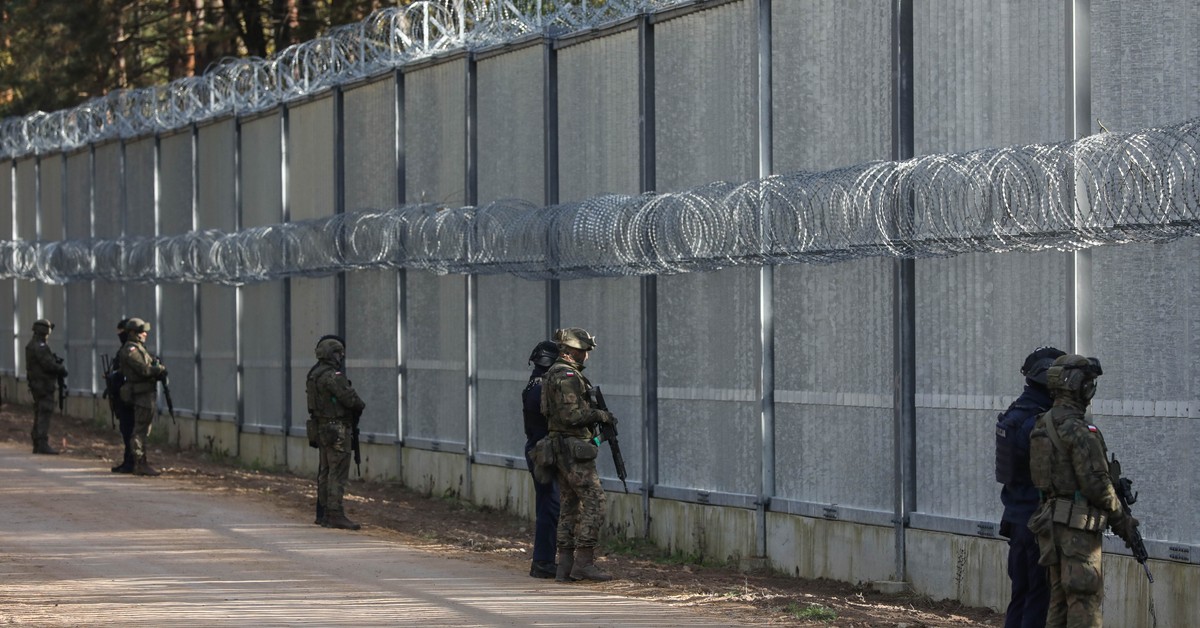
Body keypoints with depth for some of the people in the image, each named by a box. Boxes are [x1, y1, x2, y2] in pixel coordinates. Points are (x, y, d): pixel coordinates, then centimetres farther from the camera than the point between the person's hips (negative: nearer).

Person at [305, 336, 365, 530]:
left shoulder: (314, 375, 12)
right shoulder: (332, 376, -18)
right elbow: (349, 398, -20)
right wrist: (361, 406, 2)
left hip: (322, 427, 10)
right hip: (337, 429, -10)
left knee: (325, 471, 13)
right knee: (338, 473, -9)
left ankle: (325, 514, 17)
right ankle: (336, 514, -11)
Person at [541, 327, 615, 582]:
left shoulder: (555, 373, 17)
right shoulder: (568, 376, -15)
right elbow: (572, 414, -22)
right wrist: (600, 415, -11)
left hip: (563, 449, 10)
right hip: (575, 448, -10)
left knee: (571, 505, 10)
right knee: (593, 502, -9)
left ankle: (565, 565, 9)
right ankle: (584, 562, -10)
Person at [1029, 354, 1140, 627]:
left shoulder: (1042, 425, 10)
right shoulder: (1079, 430, -17)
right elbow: (1096, 483, -18)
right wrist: (1121, 520, -5)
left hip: (1052, 520, 9)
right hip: (1078, 523, -9)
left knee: (1059, 595, 13)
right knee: (1085, 597, -6)